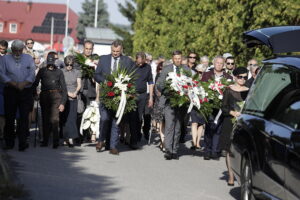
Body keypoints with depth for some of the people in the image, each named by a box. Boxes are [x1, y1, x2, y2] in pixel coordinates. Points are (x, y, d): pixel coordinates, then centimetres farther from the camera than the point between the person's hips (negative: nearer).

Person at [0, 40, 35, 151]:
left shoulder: (28, 59, 11)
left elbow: (32, 75, 2)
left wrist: (23, 84, -15)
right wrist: (14, 84, -14)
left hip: (26, 91, 0)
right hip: (10, 92, 0)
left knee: (24, 117, -8)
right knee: (9, 117, 2)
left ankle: (22, 143, -11)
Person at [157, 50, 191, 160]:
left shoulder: (187, 70, 9)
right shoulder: (166, 69, 6)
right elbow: (159, 85, 7)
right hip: (169, 101, -2)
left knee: (178, 127, 6)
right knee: (169, 126, -13)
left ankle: (175, 151, 12)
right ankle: (168, 150, -17)